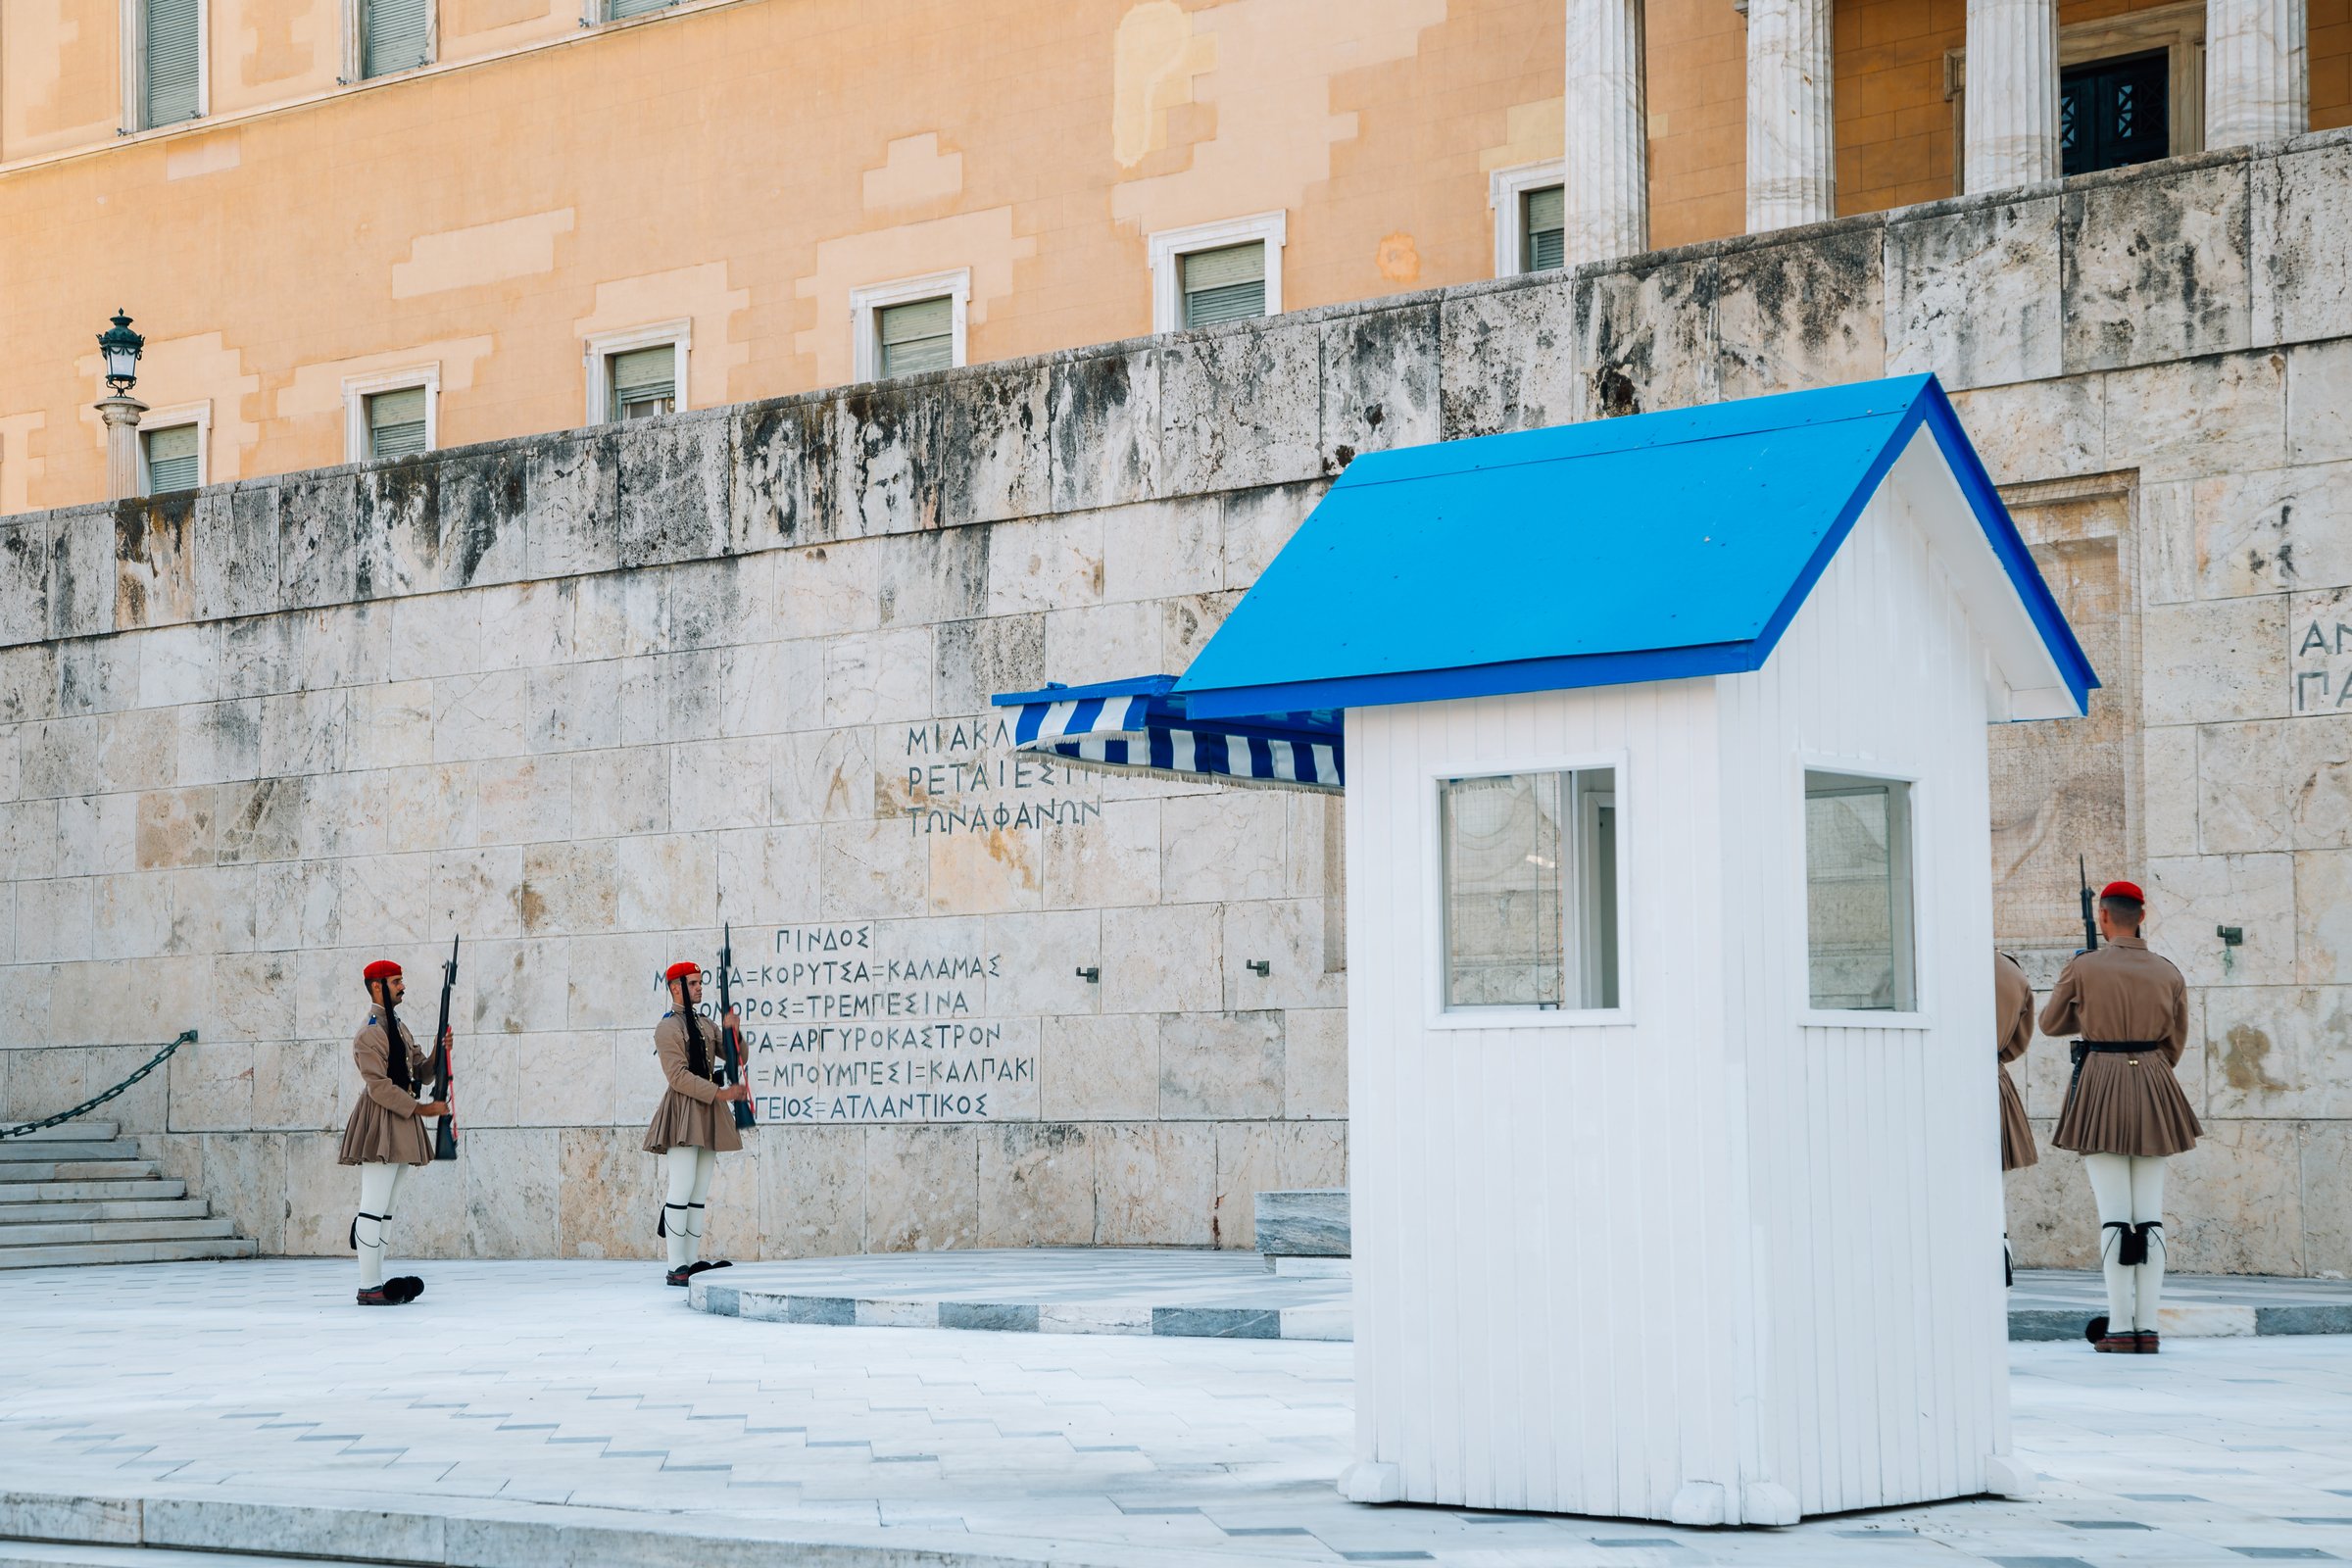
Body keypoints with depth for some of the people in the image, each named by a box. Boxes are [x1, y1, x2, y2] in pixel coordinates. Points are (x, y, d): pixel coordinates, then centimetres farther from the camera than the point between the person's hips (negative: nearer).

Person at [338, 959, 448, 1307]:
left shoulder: (400, 1029, 17)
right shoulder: (369, 1034, -12)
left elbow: (419, 1070, 18)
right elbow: (379, 1086, -18)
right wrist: (421, 1109, -17)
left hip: (401, 1128, 10)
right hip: (379, 1125, -10)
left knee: (383, 1210, 11)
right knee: (374, 1209, -9)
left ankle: (376, 1282, 14)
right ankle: (368, 1288, -9)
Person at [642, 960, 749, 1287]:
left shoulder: (706, 1026, 18)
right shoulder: (668, 1027, -6)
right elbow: (678, 1076, -14)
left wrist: (732, 1031, -3)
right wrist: (720, 1093, -19)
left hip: (707, 1115, 8)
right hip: (683, 1113, -8)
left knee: (698, 1194, 6)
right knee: (682, 1190, -11)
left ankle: (692, 1263, 8)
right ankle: (676, 1268, -11)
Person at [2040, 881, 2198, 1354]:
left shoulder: (2083, 968, -5)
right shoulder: (2168, 973, 5)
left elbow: (2051, 1024, 8)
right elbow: (2174, 1044, 14)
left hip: (2099, 1091, -3)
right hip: (2153, 1096, 3)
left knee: (2114, 1215, -3)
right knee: (2149, 1216, 4)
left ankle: (2120, 1328, -5)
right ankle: (2147, 1328, 3)